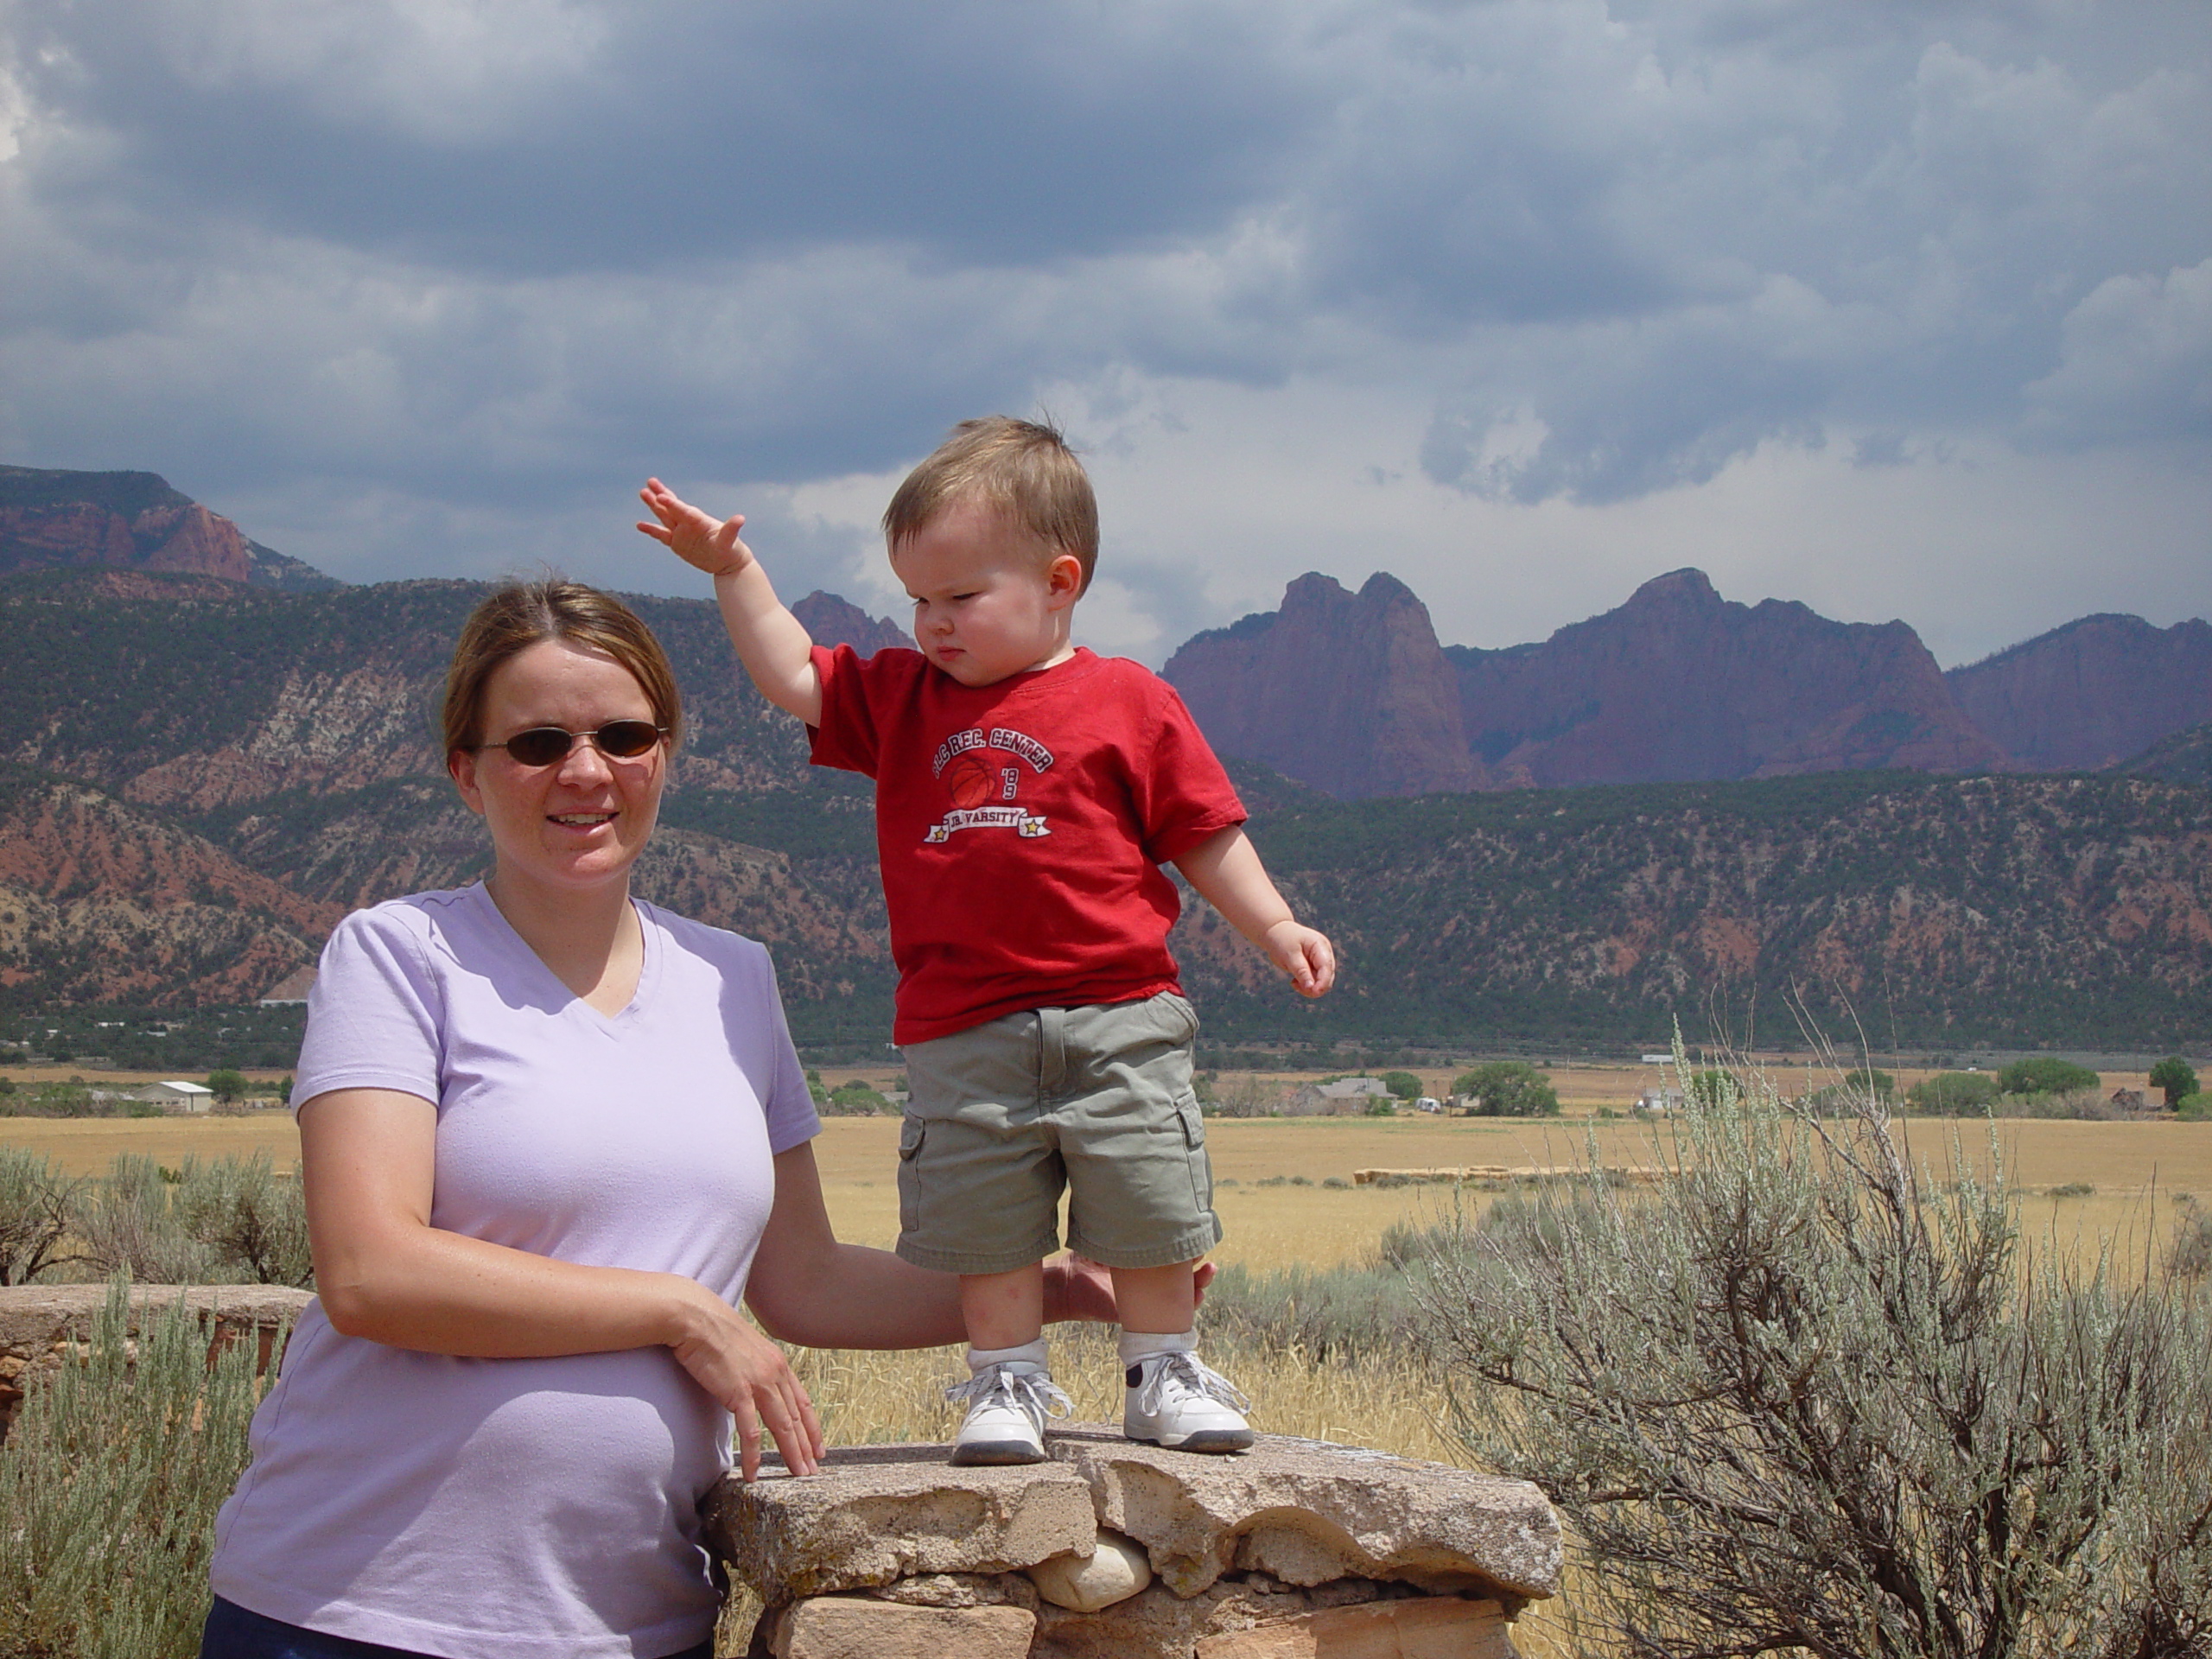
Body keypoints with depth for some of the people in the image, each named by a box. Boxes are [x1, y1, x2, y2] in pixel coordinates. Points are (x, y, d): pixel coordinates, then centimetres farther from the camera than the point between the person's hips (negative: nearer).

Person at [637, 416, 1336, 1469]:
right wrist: (734, 572, 3)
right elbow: (793, 679, 12)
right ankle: (1009, 1383, 18)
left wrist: (1275, 928, -2)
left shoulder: (1129, 703, 1)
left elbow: (1205, 835, 4)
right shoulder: (899, 698, 11)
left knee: (1150, 1215, 4)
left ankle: (1163, 1373, 21)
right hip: (964, 1039, 2)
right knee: (985, 1226, 3)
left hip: (1118, 1024, -2)